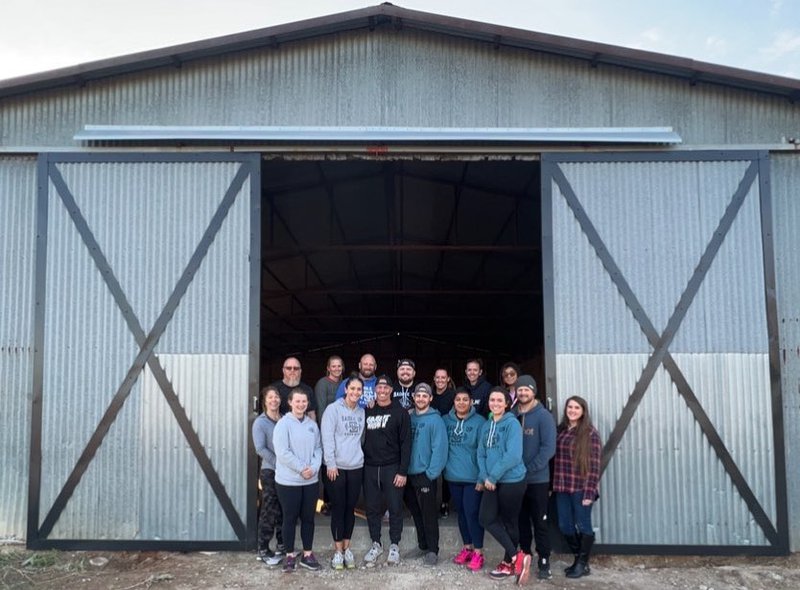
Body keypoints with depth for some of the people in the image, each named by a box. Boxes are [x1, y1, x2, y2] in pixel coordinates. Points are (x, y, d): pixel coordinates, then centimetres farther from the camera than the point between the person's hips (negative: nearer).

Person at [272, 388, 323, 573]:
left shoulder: (312, 424, 7)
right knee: (290, 518, 5)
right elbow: (282, 452, -16)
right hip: (288, 481, -4)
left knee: (308, 517, 11)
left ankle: (307, 554, 23)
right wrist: (302, 468, -16)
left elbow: (318, 448, 6)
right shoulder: (283, 424, -9)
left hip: (311, 480, 5)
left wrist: (314, 467, -11)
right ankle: (290, 555, 18)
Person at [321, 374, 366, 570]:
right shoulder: (333, 409, -7)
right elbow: (327, 437, -11)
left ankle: (347, 549, 20)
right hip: (337, 466, -4)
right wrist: (331, 463, -15)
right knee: (338, 508, 2)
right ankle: (338, 551, 11)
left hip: (356, 466, 4)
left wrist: (359, 455, 6)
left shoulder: (362, 412, 9)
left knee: (350, 508, 10)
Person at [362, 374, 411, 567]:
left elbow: (406, 443, -6)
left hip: (392, 468, -3)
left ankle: (394, 546, 18)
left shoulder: (400, 413, -3)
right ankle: (376, 544, 23)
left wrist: (403, 471, -11)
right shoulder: (367, 411, 6)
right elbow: (361, 438, 9)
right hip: (370, 468, 3)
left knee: (395, 508, 4)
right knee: (372, 508, 9)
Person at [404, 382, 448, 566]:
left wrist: (432, 473, -18)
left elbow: (439, 448, -15)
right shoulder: (410, 418, 8)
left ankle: (432, 551, 9)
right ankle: (422, 545, 28)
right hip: (410, 474, 6)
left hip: (425, 475, -6)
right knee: (416, 513, 15)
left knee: (429, 514, -1)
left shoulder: (435, 420, -9)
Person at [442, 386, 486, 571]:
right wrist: (443, 468, 3)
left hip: (472, 477, -4)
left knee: (472, 513, -4)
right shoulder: (446, 421, 3)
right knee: (461, 512, 14)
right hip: (453, 476, 4)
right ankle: (467, 547, 28)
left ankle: (478, 552, 8)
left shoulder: (479, 422, -9)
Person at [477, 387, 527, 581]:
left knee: (509, 522, 5)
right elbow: (481, 454, 10)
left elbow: (513, 455, -21)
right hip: (492, 482, 7)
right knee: (486, 519, -1)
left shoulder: (512, 423, -12)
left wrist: (492, 476, -17)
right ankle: (516, 556, 10)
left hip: (512, 481, -7)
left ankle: (508, 563, 22)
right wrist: (484, 477, -5)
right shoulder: (486, 426, 10)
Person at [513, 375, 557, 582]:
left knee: (540, 522, 3)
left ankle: (544, 562, 12)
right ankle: (524, 557, 24)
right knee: (521, 521, 12)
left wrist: (529, 469, -18)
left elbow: (548, 448, -14)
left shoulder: (543, 416, -7)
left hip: (538, 479, -4)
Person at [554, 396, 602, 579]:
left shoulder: (590, 433, -6)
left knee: (583, 525, 3)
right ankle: (578, 559, 27)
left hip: (581, 488, -5)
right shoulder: (560, 430, 10)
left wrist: (589, 492, -15)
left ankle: (583, 564, 16)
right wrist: (552, 485, 6)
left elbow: (594, 465, -10)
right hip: (562, 488, 5)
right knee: (565, 526, 10)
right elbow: (555, 459, 10)